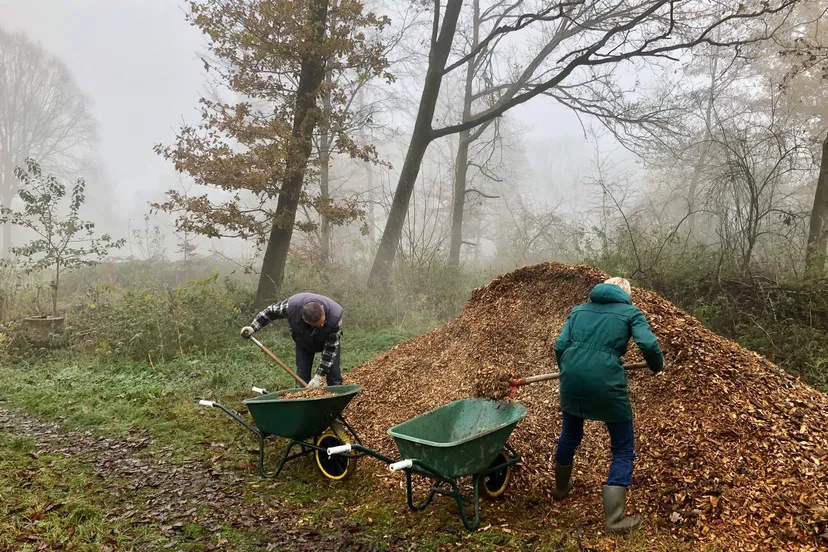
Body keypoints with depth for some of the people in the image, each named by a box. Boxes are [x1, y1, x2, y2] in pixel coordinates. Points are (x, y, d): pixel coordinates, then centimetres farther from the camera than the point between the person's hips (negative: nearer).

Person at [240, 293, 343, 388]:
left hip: (327, 342, -2)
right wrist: (253, 327, -17)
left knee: (334, 378, -9)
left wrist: (318, 377, -32)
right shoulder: (292, 305, -38)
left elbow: (331, 349, -33)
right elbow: (271, 311, -14)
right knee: (302, 379, -4)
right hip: (303, 343, 2)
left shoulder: (335, 316, -41)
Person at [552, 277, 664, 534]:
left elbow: (560, 345, 10)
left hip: (572, 378, 5)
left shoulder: (579, 310, 20)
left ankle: (561, 488, 51)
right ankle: (614, 519, 11)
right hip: (606, 381, -4)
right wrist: (657, 365, 14)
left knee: (570, 433, 29)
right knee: (623, 447, 12)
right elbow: (649, 345, -7)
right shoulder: (630, 312, 10)